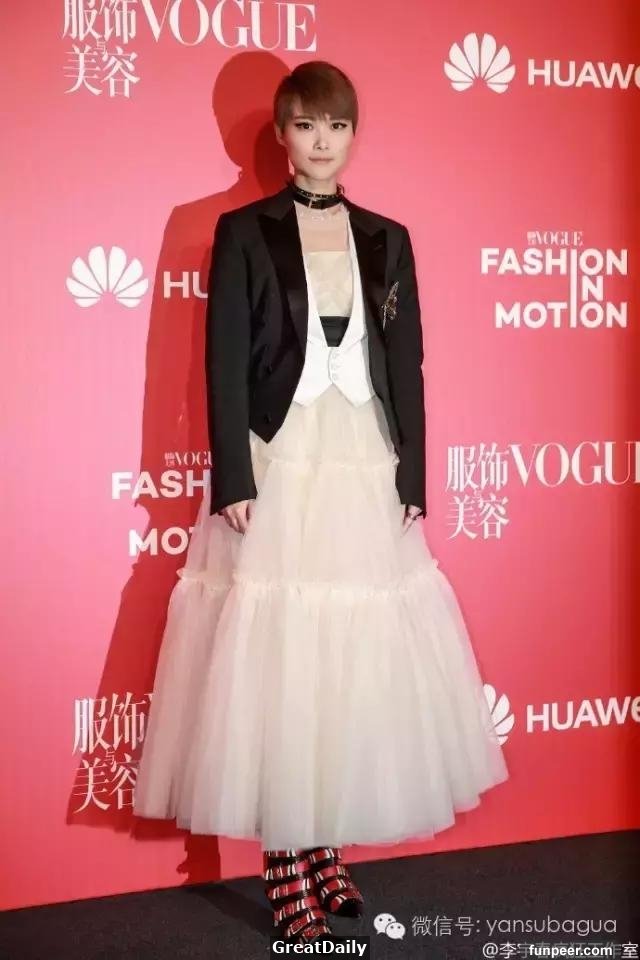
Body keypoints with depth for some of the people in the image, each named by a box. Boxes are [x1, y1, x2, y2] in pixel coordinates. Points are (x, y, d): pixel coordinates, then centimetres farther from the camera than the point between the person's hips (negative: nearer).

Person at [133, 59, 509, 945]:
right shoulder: (244, 232, 1)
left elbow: (406, 367, 9)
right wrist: (231, 481, -12)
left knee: (355, 667, 7)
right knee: (277, 667, -2)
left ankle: (327, 853, 22)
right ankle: (290, 875, 8)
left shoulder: (386, 239, 11)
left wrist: (413, 480, 3)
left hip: (365, 468, 4)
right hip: (277, 465, -3)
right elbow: (225, 364, -5)